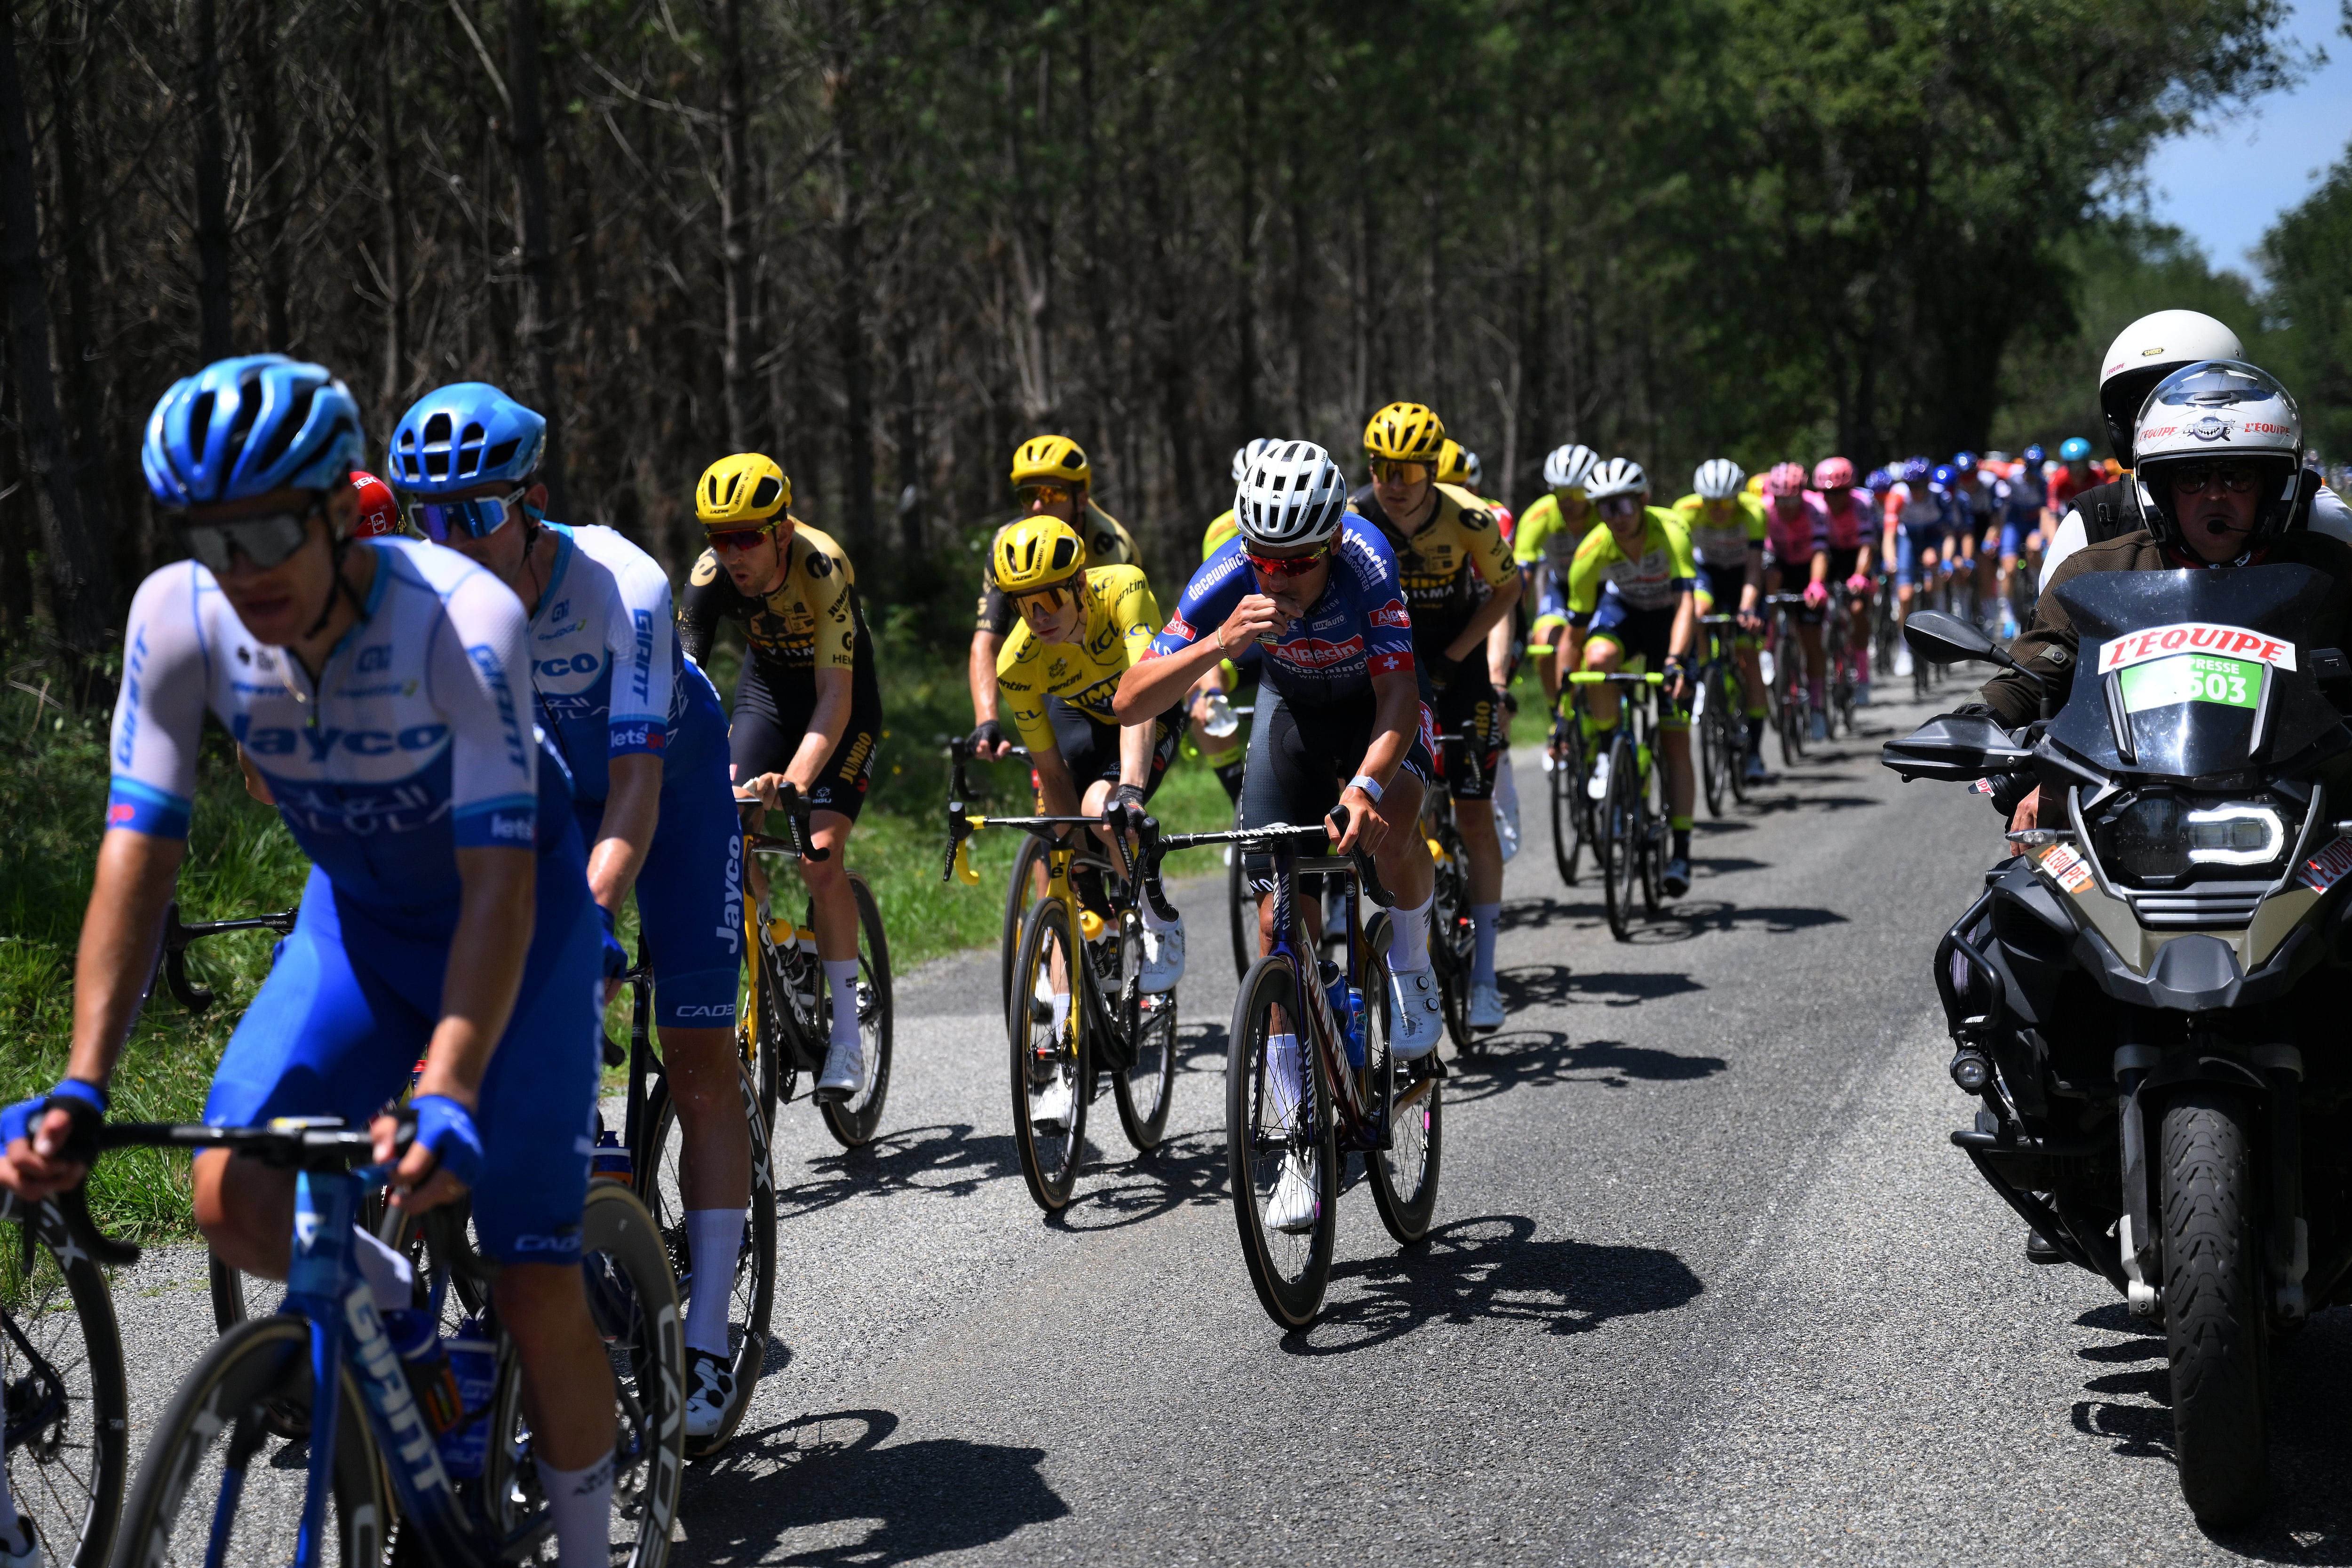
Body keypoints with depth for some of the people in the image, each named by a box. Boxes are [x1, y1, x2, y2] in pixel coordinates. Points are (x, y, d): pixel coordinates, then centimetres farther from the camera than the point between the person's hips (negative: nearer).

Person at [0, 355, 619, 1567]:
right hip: (357, 915, 4)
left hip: (516, 914, -4)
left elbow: (498, 883, -38)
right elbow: (137, 851, -20)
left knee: (534, 1285, -8)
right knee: (233, 1205, -17)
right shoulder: (177, 617, -21)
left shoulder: (463, 619, -34)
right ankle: (384, 1305, 15)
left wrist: (445, 1098, -50)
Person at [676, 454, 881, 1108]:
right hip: (766, 691, 4)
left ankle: (846, 1035, -11)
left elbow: (835, 697, -38)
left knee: (820, 852, -19)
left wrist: (796, 780, -53)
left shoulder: (823, 568, -34)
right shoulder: (709, 578, -24)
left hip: (841, 701, -4)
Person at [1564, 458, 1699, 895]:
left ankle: (1681, 852, -1)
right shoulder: (1592, 552, -25)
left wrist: (1674, 661, -55)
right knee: (1599, 657, -36)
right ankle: (1604, 752, -13)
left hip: (1669, 621, -1)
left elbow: (1686, 605, -40)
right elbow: (1576, 630, -17)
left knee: (1675, 739, -6)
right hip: (1622, 609, 1)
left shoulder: (1669, 531, -32)